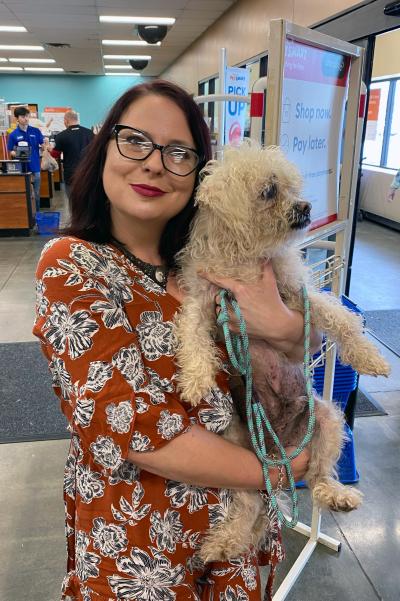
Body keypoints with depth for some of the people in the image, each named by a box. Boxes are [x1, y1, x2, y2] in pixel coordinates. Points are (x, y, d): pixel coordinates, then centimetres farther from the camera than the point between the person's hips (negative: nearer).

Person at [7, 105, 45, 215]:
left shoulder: (36, 131, 0)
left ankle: (37, 213, 24)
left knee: (37, 193, 11)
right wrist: (16, 154, -20)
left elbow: (42, 147, 3)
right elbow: (10, 152, 2)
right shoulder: (13, 134, -3)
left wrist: (44, 145, -21)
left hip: (35, 167, 1)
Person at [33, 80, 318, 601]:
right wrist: (279, 469, -17)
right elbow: (137, 431, -25)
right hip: (138, 531, -4)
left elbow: (308, 344, 1)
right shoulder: (70, 267, -20)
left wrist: (285, 326, -23)